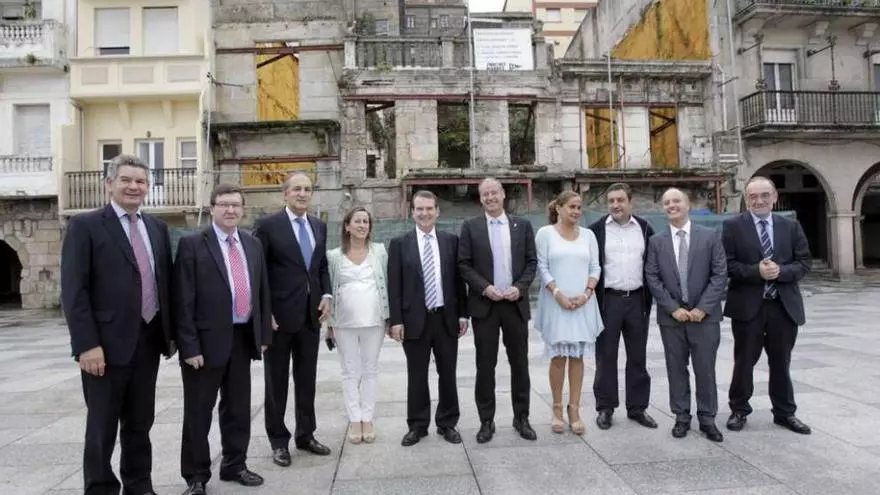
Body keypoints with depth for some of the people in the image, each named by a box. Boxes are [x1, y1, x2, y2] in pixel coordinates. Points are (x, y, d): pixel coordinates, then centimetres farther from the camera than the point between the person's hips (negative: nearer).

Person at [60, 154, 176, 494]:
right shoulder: (85, 225, -5)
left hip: (149, 340, 5)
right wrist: (87, 344, -17)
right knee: (102, 426, 8)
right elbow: (74, 291, -11)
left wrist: (170, 332, 11)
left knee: (141, 422, 16)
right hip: (107, 344, -5)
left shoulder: (157, 227, 11)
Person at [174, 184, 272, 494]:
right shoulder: (192, 244, -7)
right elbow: (184, 300, -11)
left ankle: (235, 465, 32)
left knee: (238, 408, 16)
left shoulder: (253, 244, 9)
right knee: (198, 412, 8)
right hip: (207, 340, -5)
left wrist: (263, 334, 8)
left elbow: (262, 291, 12)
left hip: (243, 338, 5)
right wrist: (189, 346, -15)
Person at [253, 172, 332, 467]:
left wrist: (326, 295, 0)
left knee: (307, 379, 14)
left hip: (311, 313, 5)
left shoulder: (319, 226, 10)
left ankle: (305, 434, 29)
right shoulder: (267, 225, -7)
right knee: (277, 381, 8)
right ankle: (279, 440, 23)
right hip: (279, 314, -5)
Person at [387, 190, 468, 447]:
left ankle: (447, 424, 26)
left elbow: (458, 279, 6)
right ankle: (417, 426, 23)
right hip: (415, 319, -1)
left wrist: (463, 313, 2)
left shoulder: (451, 240, 4)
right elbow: (394, 286, -2)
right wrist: (396, 320, -7)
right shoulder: (399, 243, 0)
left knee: (448, 374, 11)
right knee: (416, 376, 9)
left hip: (446, 318, 1)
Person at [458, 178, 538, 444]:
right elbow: (463, 264, -1)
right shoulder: (470, 227, 3)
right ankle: (486, 421, 16)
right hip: (484, 304, -1)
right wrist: (485, 288, -13)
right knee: (485, 365, 4)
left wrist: (520, 287, -10)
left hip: (516, 303, 2)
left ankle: (521, 418, 23)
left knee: (520, 363, 9)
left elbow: (532, 261, 5)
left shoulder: (522, 225, 7)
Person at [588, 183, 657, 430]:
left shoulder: (645, 228, 6)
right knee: (606, 357, 4)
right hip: (608, 300, -2)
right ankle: (605, 408, 15)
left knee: (637, 357, 10)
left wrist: (651, 295, 4)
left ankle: (637, 407, 22)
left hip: (637, 300, 3)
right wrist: (591, 296, -5)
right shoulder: (596, 229, -2)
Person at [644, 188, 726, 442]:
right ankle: (682, 417, 20)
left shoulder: (710, 236, 1)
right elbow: (652, 278, -1)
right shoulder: (656, 241, 4)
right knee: (676, 369, 9)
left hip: (704, 315, -1)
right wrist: (673, 308, -9)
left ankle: (707, 419, 19)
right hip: (671, 316, 1)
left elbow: (720, 274, -4)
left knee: (705, 369, 6)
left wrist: (703, 308, -11)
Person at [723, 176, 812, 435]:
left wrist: (780, 271, -15)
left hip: (784, 306, 3)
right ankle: (739, 410, 23)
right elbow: (727, 264, -8)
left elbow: (804, 263, 3)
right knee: (744, 362, 9)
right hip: (748, 306, -3)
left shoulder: (791, 226, 8)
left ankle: (785, 413, 29)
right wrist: (756, 271, -20)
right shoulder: (733, 226, -2)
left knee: (781, 363, 13)